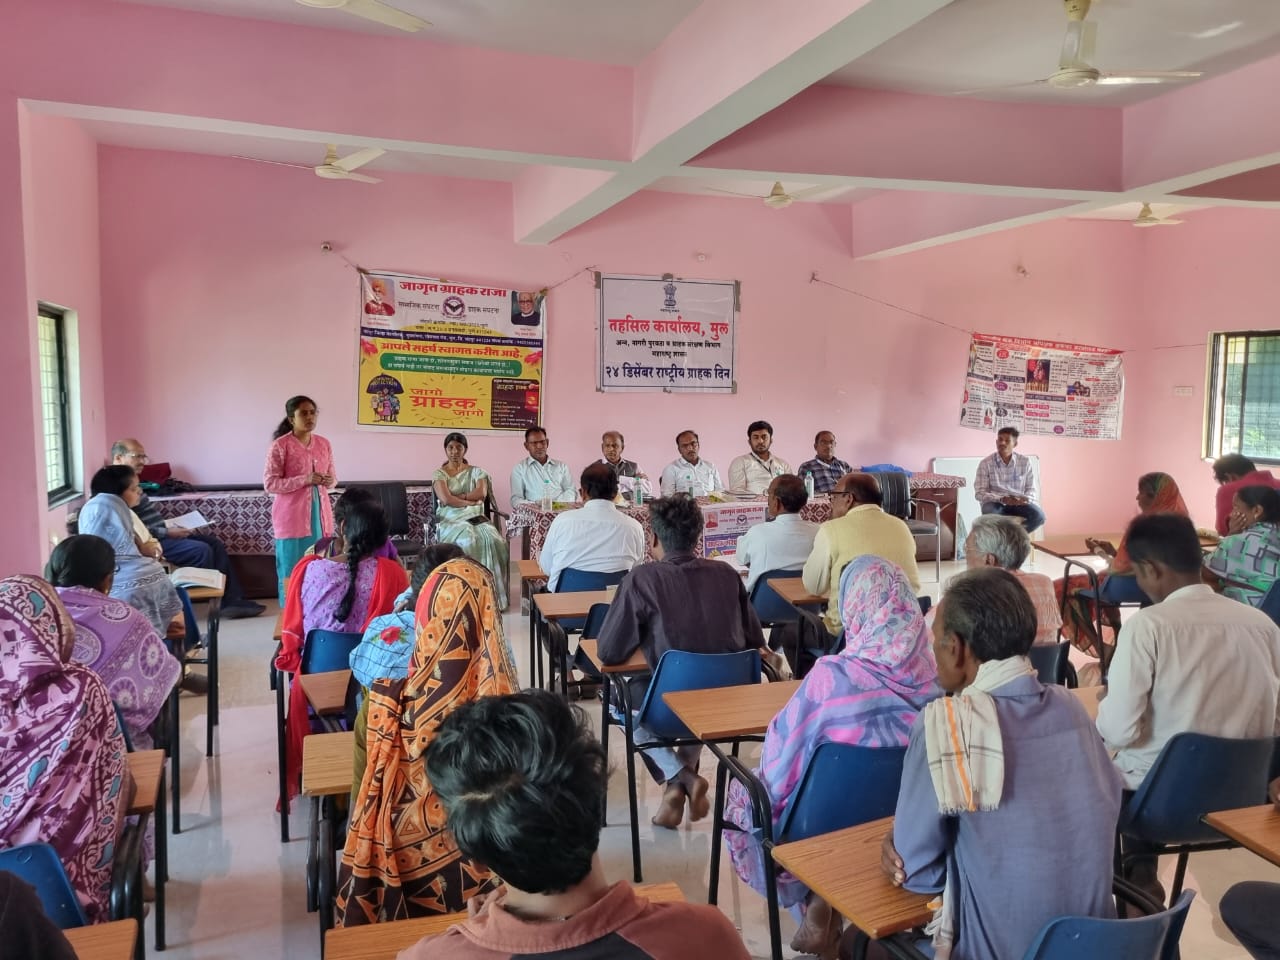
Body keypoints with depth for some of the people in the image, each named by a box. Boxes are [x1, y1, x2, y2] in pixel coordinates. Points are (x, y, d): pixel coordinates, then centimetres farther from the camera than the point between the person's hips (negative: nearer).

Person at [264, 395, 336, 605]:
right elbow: (269, 483, -11)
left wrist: (329, 481, -9)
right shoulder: (280, 445, -8)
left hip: (319, 515, 5)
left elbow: (332, 477, 15)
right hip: (292, 517, -5)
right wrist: (305, 480, -21)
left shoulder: (324, 444, 8)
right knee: (292, 572, 1)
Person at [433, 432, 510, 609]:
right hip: (451, 519, -2)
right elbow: (445, 499, -7)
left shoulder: (476, 472, 17)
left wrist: (456, 496, -4)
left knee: (494, 541, -31)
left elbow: (481, 493, -2)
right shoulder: (439, 474, 10)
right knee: (468, 541, -37)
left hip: (476, 517, 3)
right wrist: (470, 502, -6)